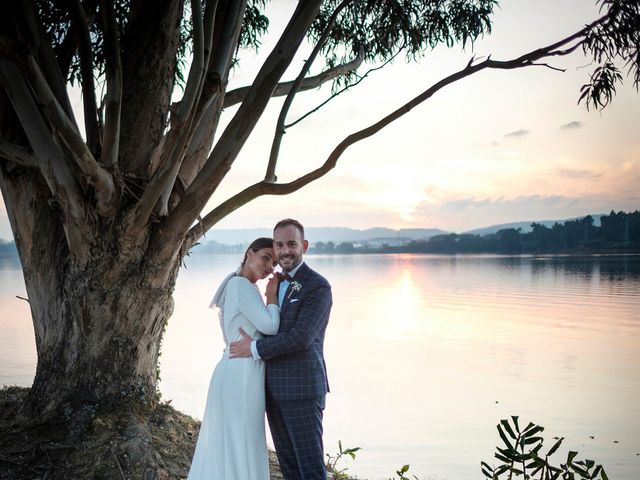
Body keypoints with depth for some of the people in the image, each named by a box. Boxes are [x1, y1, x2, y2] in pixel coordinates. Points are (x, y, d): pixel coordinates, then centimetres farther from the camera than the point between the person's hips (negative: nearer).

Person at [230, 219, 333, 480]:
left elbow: (300, 338, -21)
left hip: (302, 390, -8)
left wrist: (255, 348, -13)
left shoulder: (318, 286, -13)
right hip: (275, 389, 8)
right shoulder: (278, 284, 14)